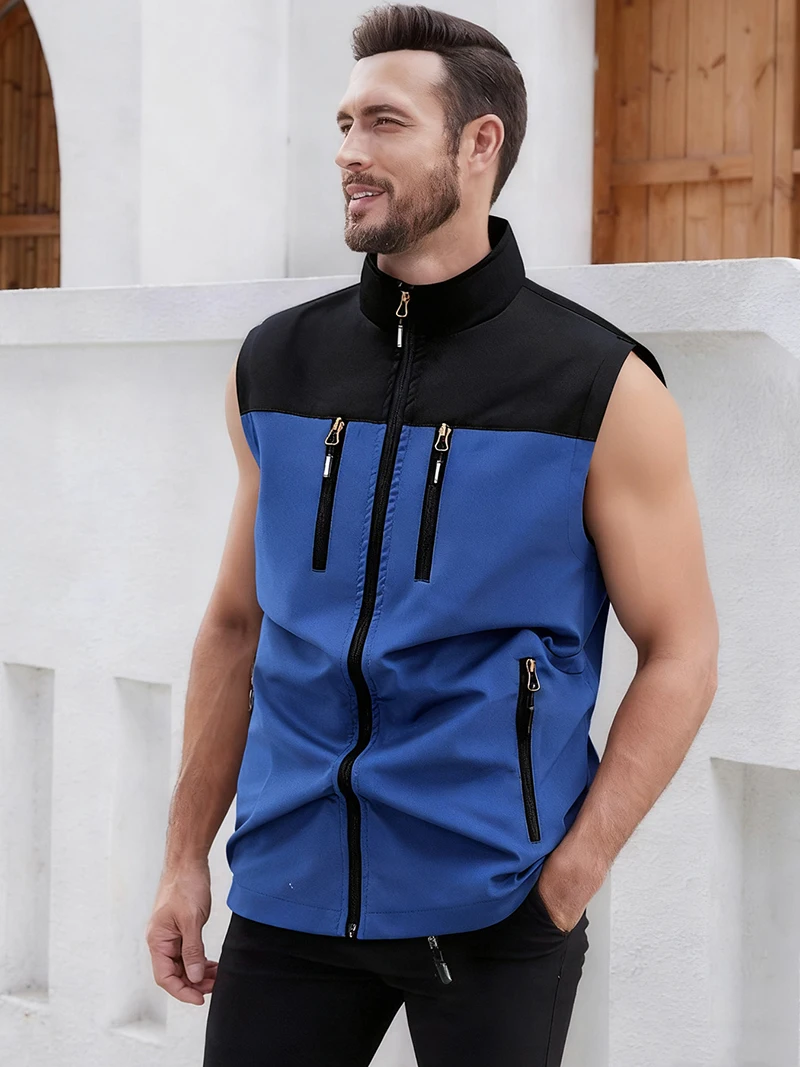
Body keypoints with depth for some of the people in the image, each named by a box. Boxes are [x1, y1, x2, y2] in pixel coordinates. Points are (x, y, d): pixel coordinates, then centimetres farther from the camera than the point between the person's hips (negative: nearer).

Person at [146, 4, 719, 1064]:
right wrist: (186, 856, 10)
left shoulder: (603, 388, -6)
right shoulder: (274, 366, 6)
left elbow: (680, 654, -4)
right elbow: (237, 626, 13)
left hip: (496, 905, -3)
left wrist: (569, 878, -12)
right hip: (288, 890, 3)